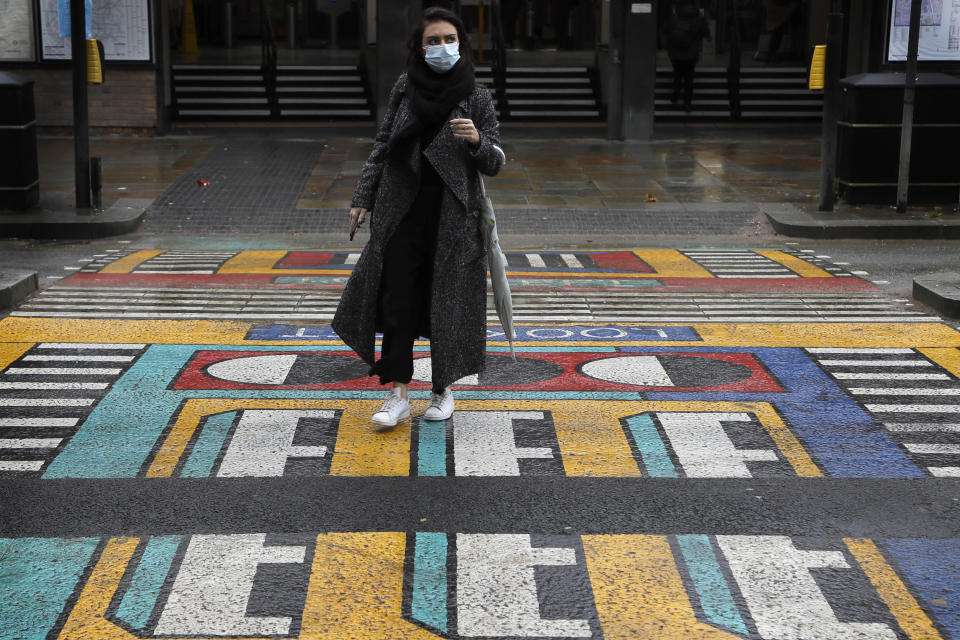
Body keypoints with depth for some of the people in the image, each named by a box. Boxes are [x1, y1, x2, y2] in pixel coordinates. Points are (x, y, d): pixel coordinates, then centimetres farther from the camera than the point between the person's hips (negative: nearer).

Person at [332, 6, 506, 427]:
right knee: (397, 301, -2)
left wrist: (477, 141, -23)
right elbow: (382, 145, 11)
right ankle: (398, 394, 4)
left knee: (447, 302, 6)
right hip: (401, 211, 1)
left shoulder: (477, 98, -2)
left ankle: (443, 389, 22)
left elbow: (495, 164, -2)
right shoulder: (405, 87, 3)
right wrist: (363, 197, 8)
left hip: (452, 217, -1)